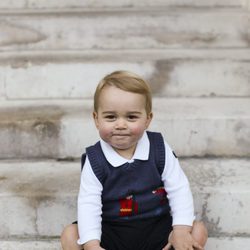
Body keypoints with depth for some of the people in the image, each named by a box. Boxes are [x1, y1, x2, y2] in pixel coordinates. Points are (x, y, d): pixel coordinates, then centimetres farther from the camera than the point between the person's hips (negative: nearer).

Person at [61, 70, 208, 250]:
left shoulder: (159, 149, -8)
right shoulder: (95, 160, -11)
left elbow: (178, 189, -7)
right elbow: (88, 204, -17)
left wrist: (181, 230, -19)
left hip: (156, 228, 1)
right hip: (111, 232, 0)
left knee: (198, 231, -18)